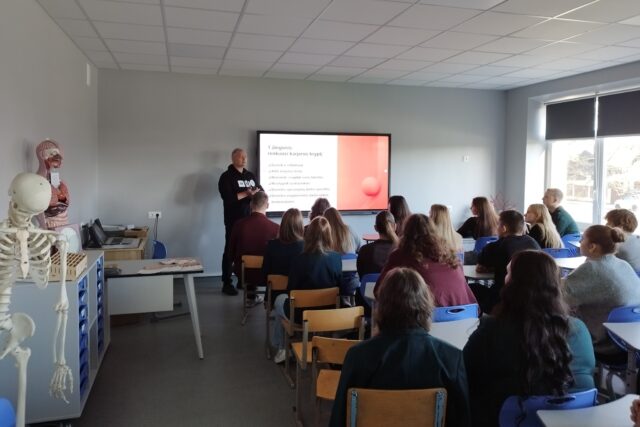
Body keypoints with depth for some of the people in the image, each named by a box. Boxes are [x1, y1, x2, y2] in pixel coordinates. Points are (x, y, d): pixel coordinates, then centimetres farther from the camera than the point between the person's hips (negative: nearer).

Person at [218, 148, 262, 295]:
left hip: (250, 219, 5)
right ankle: (227, 284, 3)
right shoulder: (226, 177, -4)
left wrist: (255, 193, -10)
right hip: (234, 220, -5)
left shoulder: (251, 176, 16)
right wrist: (246, 194, -12)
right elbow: (228, 197, -17)